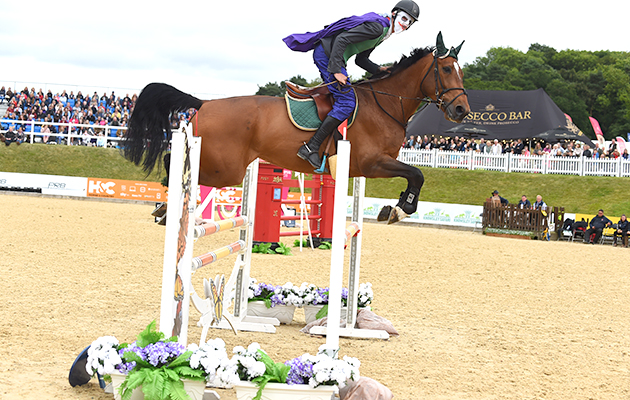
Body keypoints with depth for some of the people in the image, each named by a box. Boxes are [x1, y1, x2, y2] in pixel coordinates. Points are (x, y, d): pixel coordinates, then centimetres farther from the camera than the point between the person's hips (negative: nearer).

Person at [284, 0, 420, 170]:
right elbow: (341, 39, -22)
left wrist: (378, 69, 6)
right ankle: (311, 147, -19)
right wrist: (336, 71, -24)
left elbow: (360, 59, 22)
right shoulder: (377, 26, -16)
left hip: (327, 55, 11)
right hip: (326, 54, -11)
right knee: (346, 102, -16)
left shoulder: (383, 33, 18)